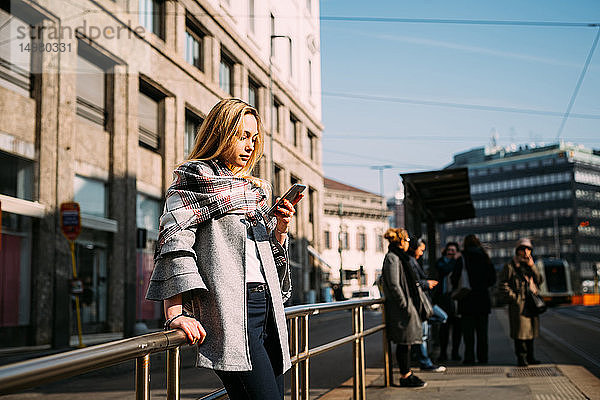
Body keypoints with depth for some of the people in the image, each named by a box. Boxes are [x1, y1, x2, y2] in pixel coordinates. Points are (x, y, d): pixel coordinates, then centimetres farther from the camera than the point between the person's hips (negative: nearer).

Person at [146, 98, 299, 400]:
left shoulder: (254, 189, 25)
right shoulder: (194, 179, 3)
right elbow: (174, 242, -10)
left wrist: (280, 230, 6)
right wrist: (175, 313, -21)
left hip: (268, 305, 8)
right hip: (229, 308, -8)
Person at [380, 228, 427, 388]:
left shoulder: (398, 257, 17)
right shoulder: (392, 258, -15)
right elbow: (394, 285, -20)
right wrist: (406, 306, -19)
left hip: (403, 306, 10)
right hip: (399, 308, -10)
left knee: (406, 342, 13)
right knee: (404, 342, -4)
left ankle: (406, 373, 19)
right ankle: (405, 376, 3)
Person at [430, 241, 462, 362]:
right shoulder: (440, 262, 7)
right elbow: (445, 270, -14)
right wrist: (454, 260, -9)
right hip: (444, 297, -1)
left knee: (457, 325, 2)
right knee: (444, 325, -1)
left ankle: (455, 352, 13)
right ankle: (443, 353, 6)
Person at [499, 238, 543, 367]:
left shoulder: (530, 265, 18)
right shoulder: (510, 266, -2)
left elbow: (539, 281, 7)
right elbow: (503, 285, -5)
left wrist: (532, 266, -4)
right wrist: (515, 297, -11)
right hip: (518, 304, -6)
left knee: (531, 330, 11)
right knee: (520, 331, -8)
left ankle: (529, 357, 20)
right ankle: (521, 358, -2)